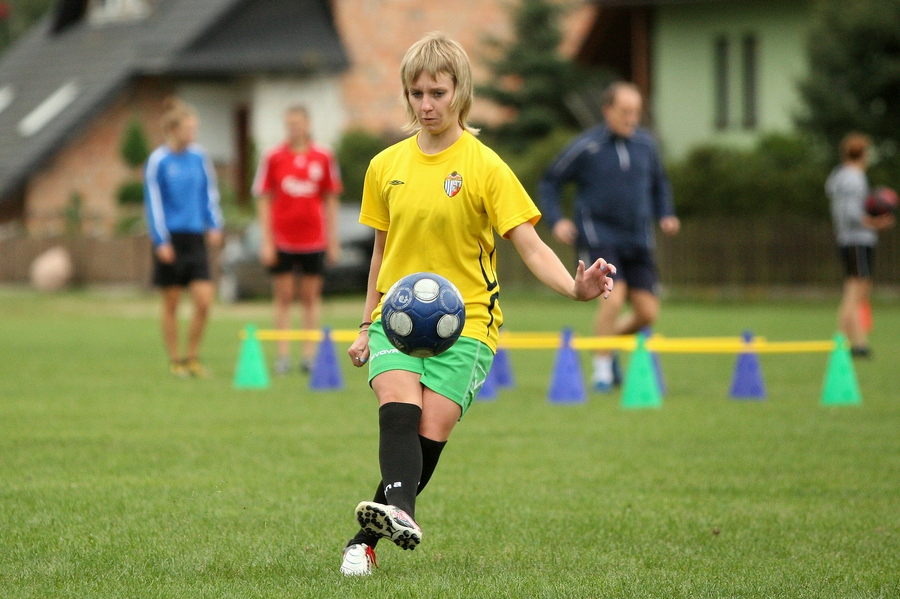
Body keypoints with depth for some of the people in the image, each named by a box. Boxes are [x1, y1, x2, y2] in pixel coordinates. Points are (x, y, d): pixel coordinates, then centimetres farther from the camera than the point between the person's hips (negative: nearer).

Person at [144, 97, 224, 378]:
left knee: (204, 301, -5)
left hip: (195, 238, 4)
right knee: (171, 303, 4)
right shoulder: (158, 161, -8)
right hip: (170, 238, -4)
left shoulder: (199, 157, 5)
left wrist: (214, 225, 5)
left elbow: (209, 193, 15)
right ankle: (175, 361, 15)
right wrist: (161, 241, -10)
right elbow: (153, 202, -7)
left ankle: (192, 356, 11)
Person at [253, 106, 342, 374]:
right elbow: (264, 200, 3)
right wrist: (267, 241, -3)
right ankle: (283, 355, 5)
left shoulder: (323, 156, 3)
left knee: (311, 296, 4)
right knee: (283, 296, 2)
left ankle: (310, 353, 9)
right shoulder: (273, 158, 0)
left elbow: (331, 199, 8)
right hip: (282, 239, -1)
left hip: (314, 240, 1)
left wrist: (333, 240, 6)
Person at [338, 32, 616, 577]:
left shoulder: (485, 167, -6)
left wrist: (574, 288, -30)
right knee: (399, 408, -24)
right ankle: (400, 510, -45)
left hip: (465, 317, -2)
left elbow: (530, 245, -12)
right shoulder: (386, 166, 7)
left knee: (433, 429, -14)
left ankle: (366, 538, -3)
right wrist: (367, 326, 22)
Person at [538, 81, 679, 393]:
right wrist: (556, 221, -9)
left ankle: (609, 337, 30)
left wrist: (665, 215, 8)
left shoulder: (645, 144, 7)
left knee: (647, 312, -1)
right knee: (614, 297, -22)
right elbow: (550, 183, 4)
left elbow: (659, 183, 24)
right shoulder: (585, 147, -6)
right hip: (598, 237, -5)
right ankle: (602, 367, -3)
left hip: (638, 240, 5)